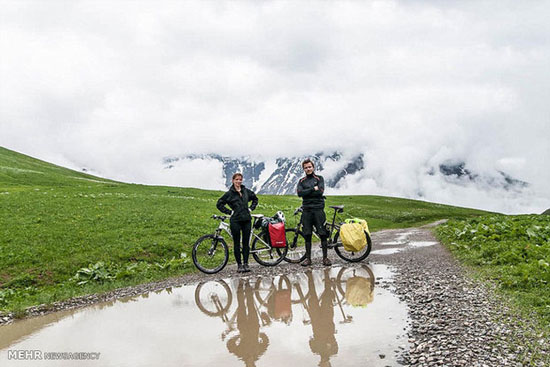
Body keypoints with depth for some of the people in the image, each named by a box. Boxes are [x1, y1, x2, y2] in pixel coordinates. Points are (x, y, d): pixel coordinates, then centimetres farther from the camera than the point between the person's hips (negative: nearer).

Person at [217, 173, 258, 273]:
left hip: (246, 220, 3)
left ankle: (245, 263, 13)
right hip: (235, 221, -3)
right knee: (237, 243, 3)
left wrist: (251, 208, 11)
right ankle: (239, 264, 11)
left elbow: (255, 199, 24)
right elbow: (219, 204, 2)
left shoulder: (246, 191, 8)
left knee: (246, 242, 5)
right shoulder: (229, 193, -1)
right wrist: (229, 212, -3)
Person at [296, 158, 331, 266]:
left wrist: (306, 193, -7)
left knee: (323, 234, -4)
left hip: (318, 209, -2)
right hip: (306, 210, 2)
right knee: (307, 235, 3)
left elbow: (320, 191, -9)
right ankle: (308, 258, 11)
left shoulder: (319, 179, 7)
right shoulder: (301, 181, 13)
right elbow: (300, 193, -5)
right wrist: (313, 189, -10)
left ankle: (325, 257, 4)